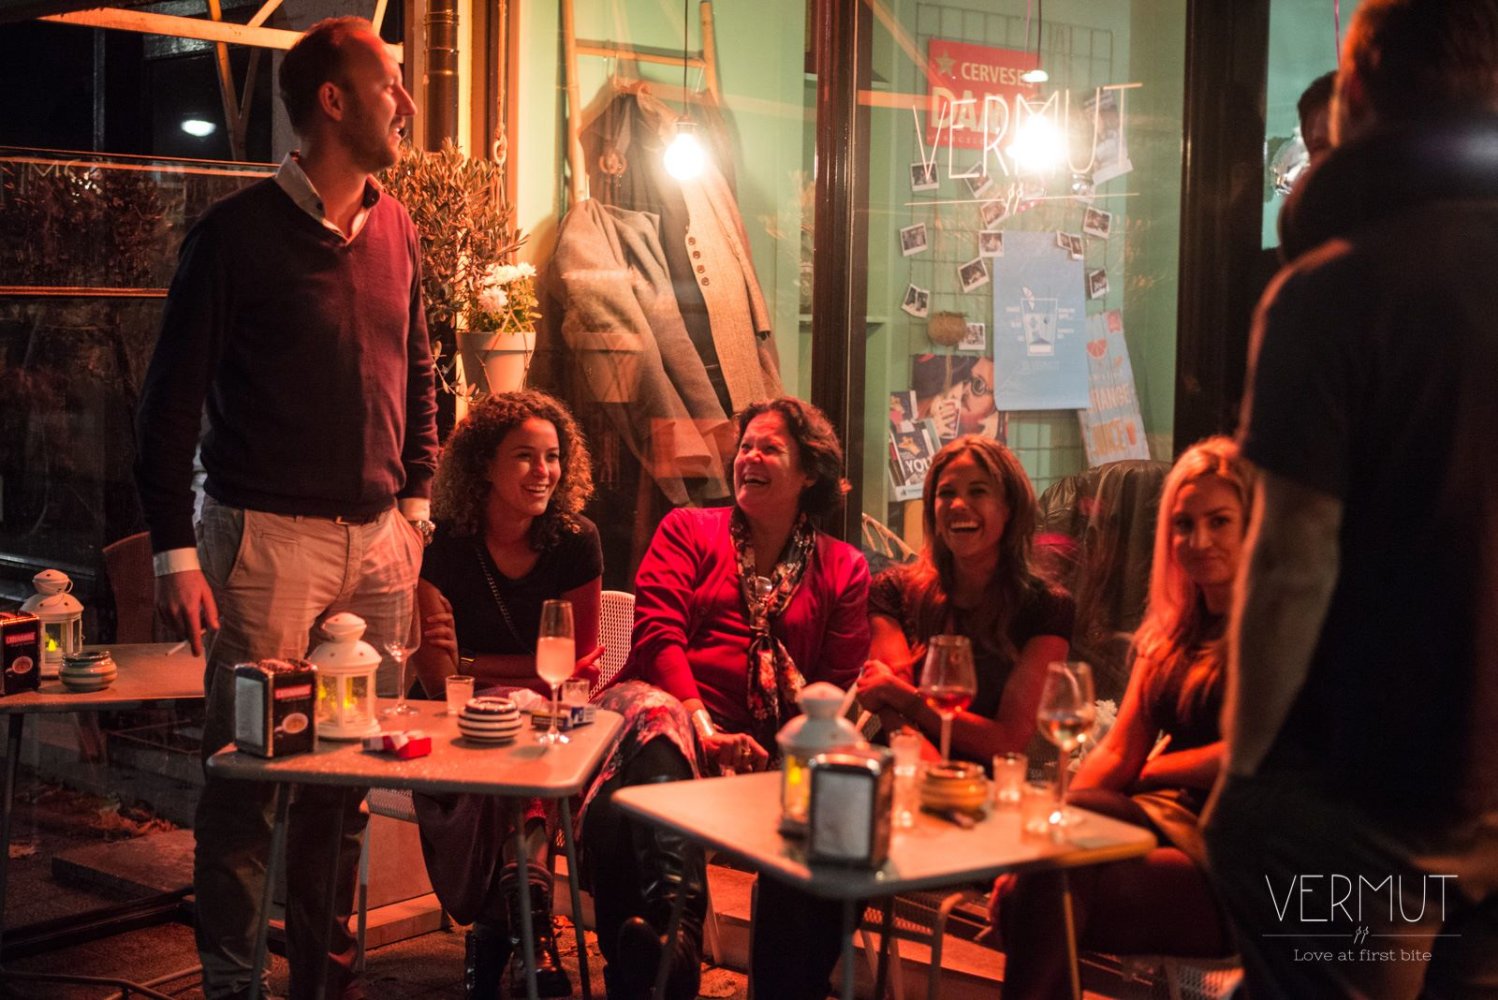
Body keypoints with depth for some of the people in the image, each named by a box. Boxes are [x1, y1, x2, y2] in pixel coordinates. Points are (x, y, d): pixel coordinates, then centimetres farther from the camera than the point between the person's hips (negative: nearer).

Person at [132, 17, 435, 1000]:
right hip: (268, 537, -5)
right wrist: (176, 551, -9)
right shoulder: (239, 231, -5)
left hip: (377, 543, 5)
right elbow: (171, 398, -5)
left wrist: (415, 501, 13)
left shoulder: (397, 231, 11)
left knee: (352, 771, 9)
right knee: (247, 771, 1)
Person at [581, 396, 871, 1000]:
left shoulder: (843, 569, 21)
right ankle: (677, 921, -50)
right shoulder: (688, 531, 19)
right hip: (669, 700, -1)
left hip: (756, 742, 1)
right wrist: (703, 726, -14)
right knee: (652, 714, -39)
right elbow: (657, 634, 3)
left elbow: (842, 684, 13)